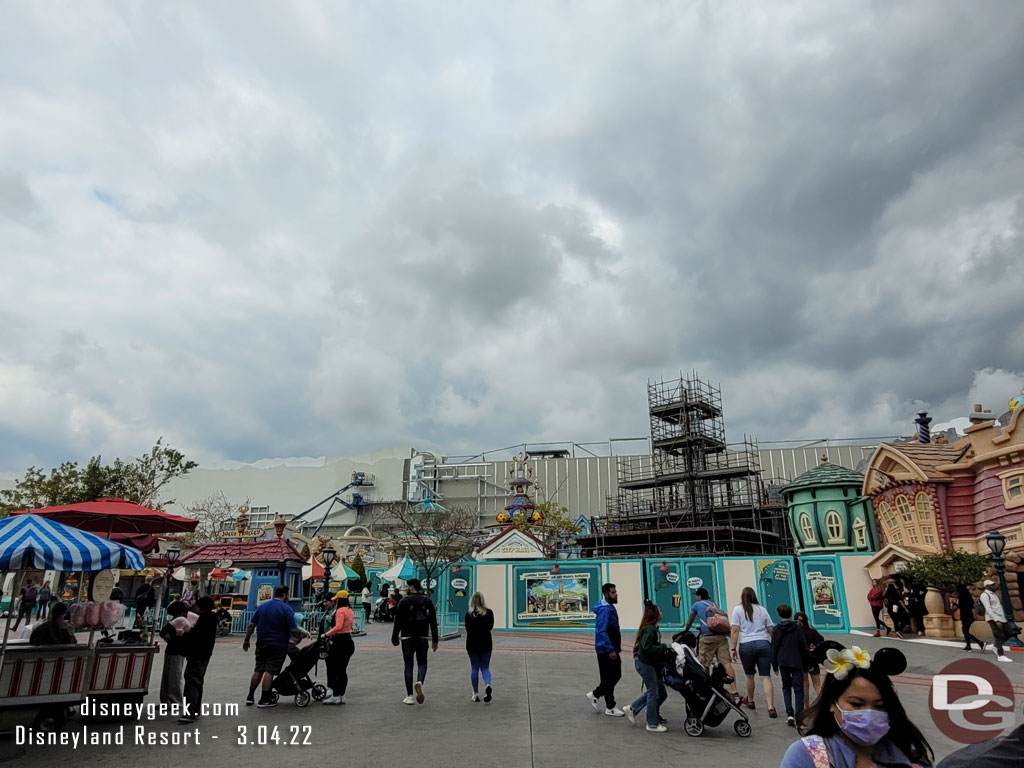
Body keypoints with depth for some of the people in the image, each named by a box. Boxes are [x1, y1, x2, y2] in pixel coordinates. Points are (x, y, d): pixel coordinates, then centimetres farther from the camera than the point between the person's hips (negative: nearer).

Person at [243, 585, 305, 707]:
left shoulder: (262, 606, 7)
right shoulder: (286, 609, -11)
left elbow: (251, 625, 6)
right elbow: (293, 630, -15)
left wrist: (246, 640, 15)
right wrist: (301, 635, 2)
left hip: (261, 643, 5)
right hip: (278, 645, -5)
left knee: (258, 670, 16)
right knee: (269, 671, 0)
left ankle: (250, 697, 21)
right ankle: (264, 699, 4)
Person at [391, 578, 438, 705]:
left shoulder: (403, 601, -4)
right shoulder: (427, 602, 4)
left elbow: (398, 621, -7)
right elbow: (433, 622, 4)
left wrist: (395, 638, 1)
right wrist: (435, 640, 9)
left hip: (407, 638, -2)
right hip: (422, 638, 2)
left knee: (408, 666, 6)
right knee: (422, 663, 14)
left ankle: (409, 696, 5)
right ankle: (419, 682, -15)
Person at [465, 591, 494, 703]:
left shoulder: (469, 614, -7)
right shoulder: (489, 612, -3)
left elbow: (468, 630, -7)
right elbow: (490, 627, -3)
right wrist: (483, 631, 8)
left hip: (472, 644, -1)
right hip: (486, 644, 1)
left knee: (474, 669, 11)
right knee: (485, 668, 10)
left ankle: (476, 694, 14)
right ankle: (488, 685, -17)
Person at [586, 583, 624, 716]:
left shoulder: (611, 608, 11)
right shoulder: (604, 609, -20)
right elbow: (602, 631, -26)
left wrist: (617, 647, 20)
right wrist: (611, 650, -26)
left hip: (612, 648, 10)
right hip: (606, 650, -10)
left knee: (616, 675, 15)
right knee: (608, 678, 2)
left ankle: (594, 695, 25)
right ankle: (610, 708, 15)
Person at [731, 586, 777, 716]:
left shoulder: (738, 609, 3)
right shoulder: (762, 609, 12)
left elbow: (735, 630, -5)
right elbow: (771, 630, 13)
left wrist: (734, 648, -2)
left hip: (746, 645, -2)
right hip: (764, 644, 2)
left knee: (749, 675, 16)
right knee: (766, 677, 0)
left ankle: (750, 700, 34)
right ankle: (771, 708, -9)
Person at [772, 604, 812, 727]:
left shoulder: (776, 629, 0)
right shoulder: (797, 628, -2)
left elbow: (774, 648, 2)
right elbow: (804, 646, -1)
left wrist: (775, 665, 10)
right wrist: (809, 661, 11)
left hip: (783, 663, 1)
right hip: (797, 663, -1)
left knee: (786, 687, 14)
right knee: (798, 689, 4)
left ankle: (789, 714, 1)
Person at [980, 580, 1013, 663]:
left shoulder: (994, 594, 19)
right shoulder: (985, 595, -10)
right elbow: (988, 609, -18)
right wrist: (996, 620, -25)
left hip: (1001, 618, 9)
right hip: (993, 619, -9)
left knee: (1007, 634, 9)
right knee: (999, 636, -9)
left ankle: (996, 647, 25)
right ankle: (1001, 655, -3)